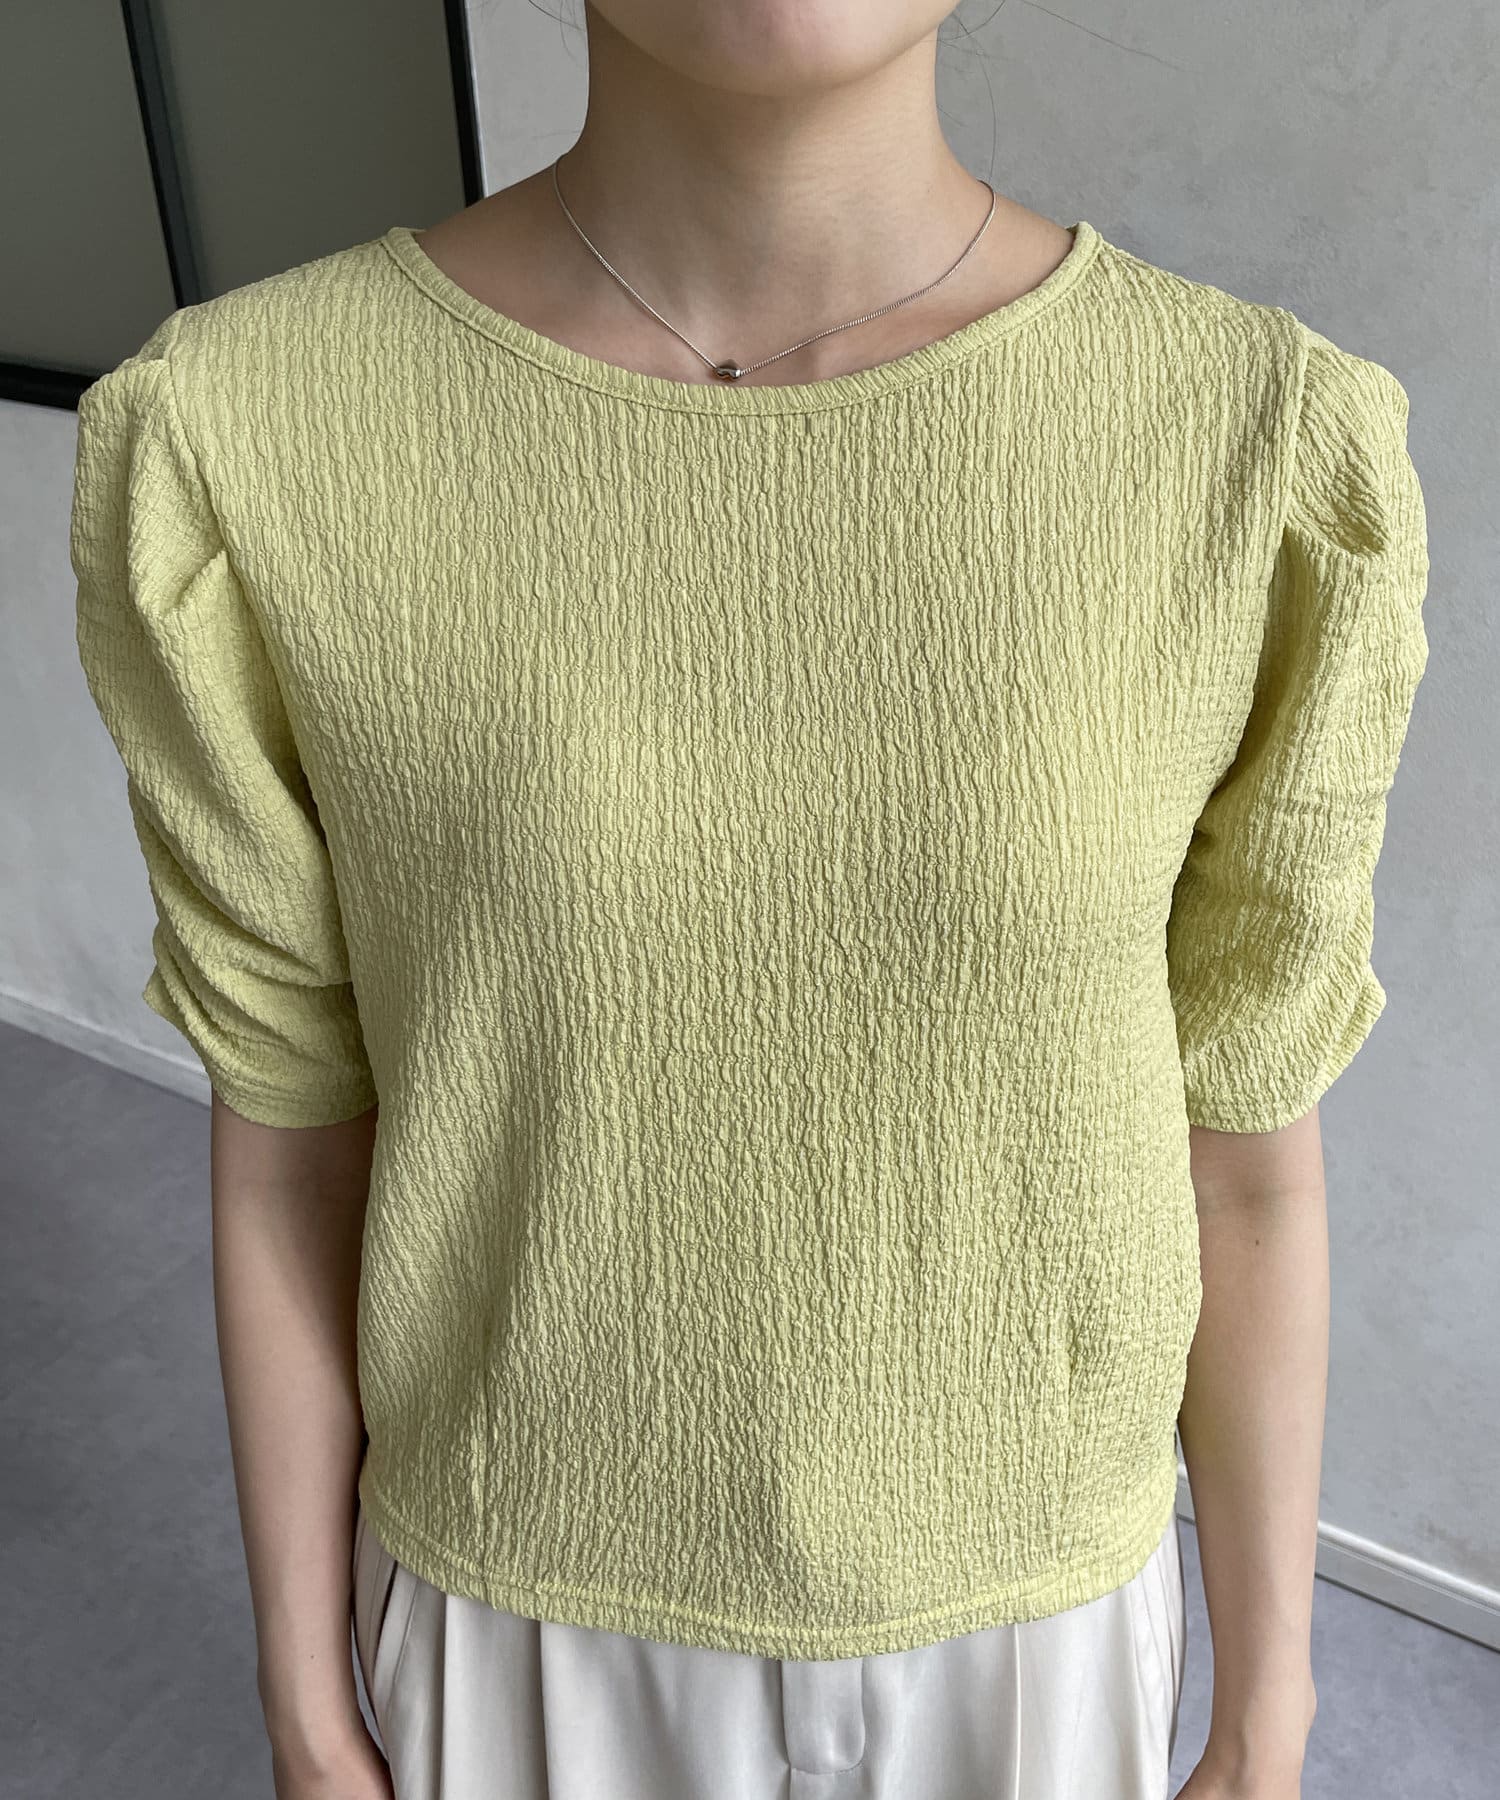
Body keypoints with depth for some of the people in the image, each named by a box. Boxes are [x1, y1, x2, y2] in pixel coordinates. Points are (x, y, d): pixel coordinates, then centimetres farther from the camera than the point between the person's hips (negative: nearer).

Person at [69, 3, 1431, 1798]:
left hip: (1008, 1608, 1)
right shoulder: (243, 453, -22)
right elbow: (290, 1135, -11)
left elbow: (1243, 1152, -10)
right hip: (543, 1601, 0)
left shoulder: (1261, 459, -21)